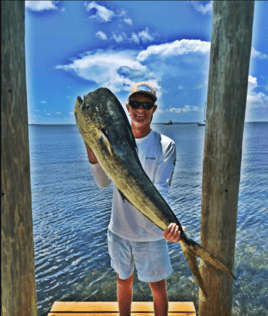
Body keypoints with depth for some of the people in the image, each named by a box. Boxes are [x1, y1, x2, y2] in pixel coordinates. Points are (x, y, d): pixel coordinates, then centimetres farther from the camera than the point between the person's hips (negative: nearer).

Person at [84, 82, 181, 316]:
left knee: (158, 286, 15)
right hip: (119, 230, 3)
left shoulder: (165, 145, -10)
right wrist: (91, 147, -25)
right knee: (123, 281, 23)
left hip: (151, 233, -2)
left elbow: (160, 189, -20)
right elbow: (103, 182, -11)